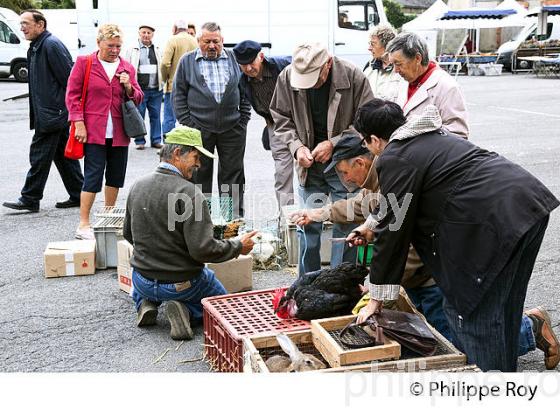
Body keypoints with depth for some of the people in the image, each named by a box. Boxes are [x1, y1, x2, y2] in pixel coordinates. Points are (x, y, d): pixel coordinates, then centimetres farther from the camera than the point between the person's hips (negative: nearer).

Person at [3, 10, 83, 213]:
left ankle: (29, 199, 3)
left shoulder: (51, 45, -14)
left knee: (39, 154, -4)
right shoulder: (35, 48, 17)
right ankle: (77, 196, 19)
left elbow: (68, 79, -18)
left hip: (52, 113, -10)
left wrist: (69, 108, -16)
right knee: (63, 154, 12)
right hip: (58, 113, 10)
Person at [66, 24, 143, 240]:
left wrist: (128, 87, -6)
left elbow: (138, 99, 15)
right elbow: (72, 94, -1)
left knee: (116, 176, 11)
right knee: (93, 177, -8)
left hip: (119, 132, 5)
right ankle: (83, 225, -1)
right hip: (93, 132, -5)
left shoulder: (127, 68, 11)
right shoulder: (84, 63, 0)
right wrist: (79, 123, -9)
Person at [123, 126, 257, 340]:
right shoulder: (190, 193, -24)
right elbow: (203, 249, -26)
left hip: (143, 282, 5)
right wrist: (239, 246, -10)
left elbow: (128, 234, 10)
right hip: (182, 284, -5)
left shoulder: (138, 185, -4)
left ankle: (146, 304, 10)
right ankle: (185, 310, -4)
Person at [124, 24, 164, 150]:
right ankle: (139, 141, 9)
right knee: (139, 115, 1)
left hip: (156, 89, 3)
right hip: (139, 89, -3)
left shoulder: (158, 50, 13)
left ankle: (156, 140, 14)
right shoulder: (132, 50, 3)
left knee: (156, 115, 6)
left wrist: (162, 83, 9)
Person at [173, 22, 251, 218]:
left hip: (232, 128, 1)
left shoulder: (235, 59, 9)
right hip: (199, 129, -1)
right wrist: (187, 124, -5)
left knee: (233, 174, 5)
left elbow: (245, 91, 11)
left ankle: (234, 217, 13)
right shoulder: (187, 62, 6)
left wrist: (244, 120, 2)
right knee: (200, 174, 6)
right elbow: (179, 95, 3)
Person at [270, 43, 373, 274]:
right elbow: (281, 119, 4)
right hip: (309, 163, 3)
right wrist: (297, 146, -13)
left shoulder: (353, 77, -17)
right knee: (308, 225, 9)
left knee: (344, 225, 2)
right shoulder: (287, 77, -8)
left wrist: (334, 143, -20)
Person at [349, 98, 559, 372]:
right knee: (501, 305, 20)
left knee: (468, 309, 1)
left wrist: (377, 298, 6)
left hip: (497, 219, -10)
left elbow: (393, 229, -3)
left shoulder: (395, 159, -4)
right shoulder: (431, 137, 26)